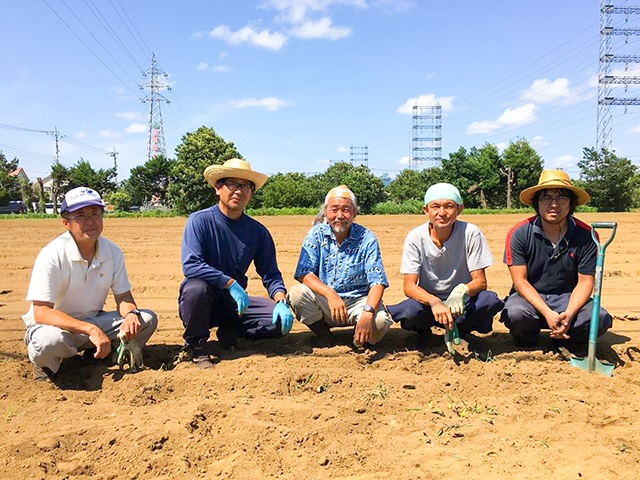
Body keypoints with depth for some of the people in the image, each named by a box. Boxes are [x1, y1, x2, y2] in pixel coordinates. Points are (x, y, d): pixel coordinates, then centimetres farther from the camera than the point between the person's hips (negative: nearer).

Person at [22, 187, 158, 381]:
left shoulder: (113, 252, -6)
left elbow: (123, 296, 2)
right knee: (49, 340, -39)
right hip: (57, 325, -4)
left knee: (147, 319, -15)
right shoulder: (52, 255, -21)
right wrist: (90, 330, -36)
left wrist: (131, 314, -23)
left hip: (94, 322, 4)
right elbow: (41, 313, -26)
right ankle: (45, 364, -3)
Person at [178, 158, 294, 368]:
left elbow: (270, 273, 2)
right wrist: (231, 283, -28)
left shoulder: (257, 231, 0)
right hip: (205, 302, -3)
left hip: (235, 302, 3)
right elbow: (190, 265, -24)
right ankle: (196, 347, -11)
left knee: (282, 319, -15)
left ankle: (230, 333, 6)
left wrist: (281, 301, -17)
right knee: (195, 287, -37)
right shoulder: (199, 221, -12)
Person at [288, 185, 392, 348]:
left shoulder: (367, 239, -7)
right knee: (297, 293, -26)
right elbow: (303, 273, -13)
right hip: (324, 301, 2)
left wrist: (367, 312, -34)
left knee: (380, 322, -31)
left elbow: (377, 283, -14)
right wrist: (331, 295, -30)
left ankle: (360, 339, 7)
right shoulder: (316, 234, -3)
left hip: (358, 301, -1)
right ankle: (323, 334, 1)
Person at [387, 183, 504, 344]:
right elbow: (409, 286, -16)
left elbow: (481, 281, -12)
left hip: (461, 302, 1)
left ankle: (460, 331, 1)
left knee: (490, 300, -30)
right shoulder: (415, 237, -11)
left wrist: (461, 290, -36)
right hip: (427, 299, 0)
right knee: (410, 311, -34)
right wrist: (434, 302, -37)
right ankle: (422, 331, 4)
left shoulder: (471, 233, -12)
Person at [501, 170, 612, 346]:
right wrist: (547, 313, -25)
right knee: (515, 315, -34)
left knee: (601, 319, -26)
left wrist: (568, 315, -24)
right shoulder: (519, 233, -11)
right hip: (530, 297, -2)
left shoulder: (586, 235, -7)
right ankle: (528, 337, 3)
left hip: (568, 298, 2)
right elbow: (520, 281, -12)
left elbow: (585, 282, -5)